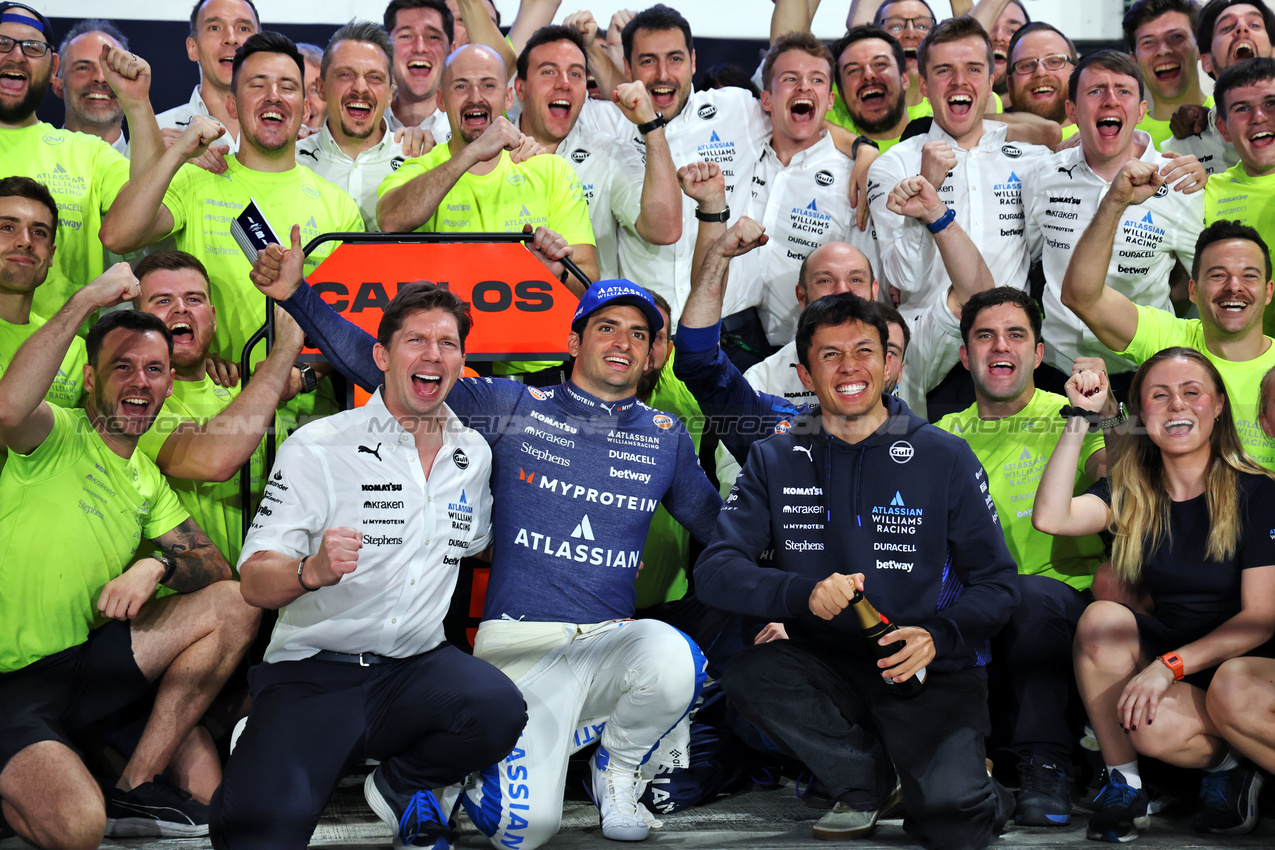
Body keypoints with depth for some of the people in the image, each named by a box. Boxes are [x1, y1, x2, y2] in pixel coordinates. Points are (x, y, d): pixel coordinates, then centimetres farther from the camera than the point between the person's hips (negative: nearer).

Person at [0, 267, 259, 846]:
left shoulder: (147, 482, 17)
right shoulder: (56, 436, -8)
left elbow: (216, 569, 10)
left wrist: (158, 564, -12)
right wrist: (86, 301, -29)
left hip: (80, 664, 8)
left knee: (234, 605, -1)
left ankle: (134, 789, 3)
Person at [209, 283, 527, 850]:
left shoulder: (474, 455, 10)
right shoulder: (318, 447, -5)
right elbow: (255, 585, -11)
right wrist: (312, 570, -32)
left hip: (415, 669, 4)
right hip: (313, 674, -4)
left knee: (498, 708, -30)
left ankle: (402, 784, 3)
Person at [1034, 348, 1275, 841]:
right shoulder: (1131, 493, 3)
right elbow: (1051, 517, -16)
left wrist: (1171, 666, -23)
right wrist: (1080, 418, -13)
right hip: (1164, 650, 4)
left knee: (1150, 725, -32)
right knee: (1102, 618, -27)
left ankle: (1228, 764, 2)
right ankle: (1123, 784, -13)